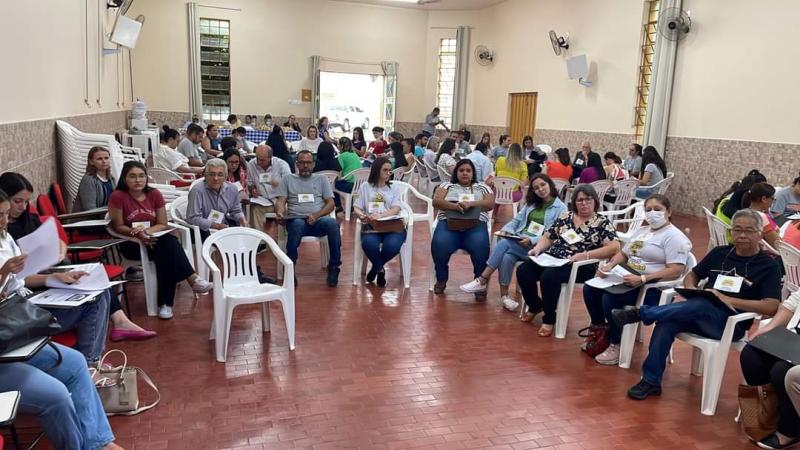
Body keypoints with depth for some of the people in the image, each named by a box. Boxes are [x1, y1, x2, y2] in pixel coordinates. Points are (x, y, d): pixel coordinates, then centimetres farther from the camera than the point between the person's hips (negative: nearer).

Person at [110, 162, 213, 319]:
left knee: (168, 248, -31)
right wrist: (137, 234, -25)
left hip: (155, 239, 4)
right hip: (131, 243, -4)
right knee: (168, 249, -32)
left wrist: (147, 231, -19)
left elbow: (163, 224, 1)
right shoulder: (117, 196, -10)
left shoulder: (155, 194, 0)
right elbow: (118, 227, -7)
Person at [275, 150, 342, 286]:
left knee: (332, 223, -35)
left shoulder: (321, 179, 21)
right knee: (297, 225, -39)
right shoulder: (287, 179, 21)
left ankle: (334, 267, -20)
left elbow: (330, 203, 11)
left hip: (319, 220, 1)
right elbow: (280, 202, 11)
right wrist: (279, 213, -14)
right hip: (296, 220, -1)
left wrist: (316, 215, -10)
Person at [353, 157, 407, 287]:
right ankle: (380, 269, -2)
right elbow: (357, 208, 10)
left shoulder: (394, 189, 17)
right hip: (372, 226, -1)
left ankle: (376, 267, 1)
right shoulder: (365, 187, 17)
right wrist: (362, 216, -16)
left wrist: (380, 215, -20)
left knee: (392, 245, -34)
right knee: (369, 244, -36)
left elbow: (396, 209, 0)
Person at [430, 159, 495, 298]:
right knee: (439, 244, -31)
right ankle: (441, 279, -5)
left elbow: (490, 204, 5)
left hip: (476, 224, 0)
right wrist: (455, 206, -16)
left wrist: (471, 203, -13)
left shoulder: (482, 187, 21)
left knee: (480, 246, -33)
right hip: (449, 222, 0)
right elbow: (436, 201, 3)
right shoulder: (446, 185, 20)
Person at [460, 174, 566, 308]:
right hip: (518, 242, 5)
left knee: (504, 244, -29)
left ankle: (482, 281, -23)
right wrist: (506, 230, -4)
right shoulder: (531, 203, 22)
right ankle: (504, 296, -24)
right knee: (507, 256, -30)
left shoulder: (561, 208, 1)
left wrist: (532, 240, -20)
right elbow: (516, 220, 19)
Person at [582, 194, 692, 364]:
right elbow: (623, 254, 23)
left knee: (610, 298, -28)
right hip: (628, 279, 9)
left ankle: (616, 346, -10)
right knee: (590, 288, -7)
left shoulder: (673, 236, -9)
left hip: (653, 287, -8)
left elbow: (676, 271, -20)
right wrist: (609, 266, 1)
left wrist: (642, 279, -28)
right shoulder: (642, 231, 18)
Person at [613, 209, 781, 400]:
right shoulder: (720, 253, 14)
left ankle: (640, 313, -24)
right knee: (666, 323, -27)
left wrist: (728, 300, -19)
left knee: (700, 304, -37)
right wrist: (691, 289, -3)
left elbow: (771, 307, -12)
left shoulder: (769, 266, 0)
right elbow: (691, 276, 21)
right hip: (699, 317, 4)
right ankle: (651, 381, -19)